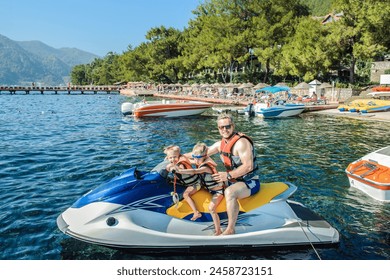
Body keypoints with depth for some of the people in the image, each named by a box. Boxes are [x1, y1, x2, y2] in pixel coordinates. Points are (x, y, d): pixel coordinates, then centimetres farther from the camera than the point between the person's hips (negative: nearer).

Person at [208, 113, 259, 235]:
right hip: (234, 181, 9)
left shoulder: (241, 142, -20)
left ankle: (230, 229, -23)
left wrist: (228, 175, -28)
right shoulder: (220, 144, 5)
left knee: (229, 192, -35)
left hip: (249, 183, -9)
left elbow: (248, 166, -27)